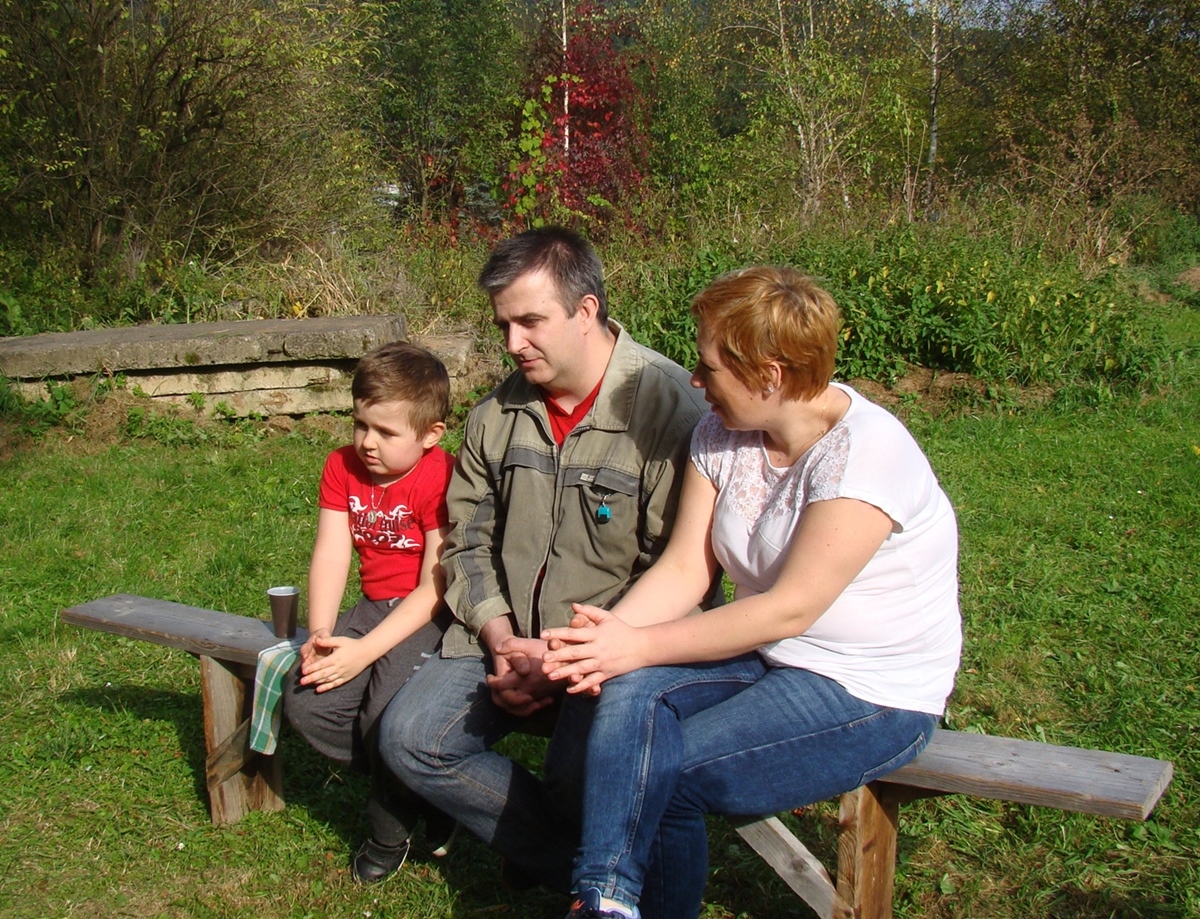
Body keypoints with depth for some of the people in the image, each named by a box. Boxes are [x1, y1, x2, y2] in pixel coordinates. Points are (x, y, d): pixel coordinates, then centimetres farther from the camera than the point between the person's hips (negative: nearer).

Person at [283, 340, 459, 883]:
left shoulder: (441, 480, -16)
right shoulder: (343, 467, 4)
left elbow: (435, 587, -19)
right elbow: (330, 556, -2)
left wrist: (365, 650, -25)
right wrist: (320, 635, -18)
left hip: (433, 615, -7)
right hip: (374, 607, 7)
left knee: (389, 714, -28)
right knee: (305, 704, -14)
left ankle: (389, 833, 3)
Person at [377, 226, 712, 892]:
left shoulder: (670, 409, -14)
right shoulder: (498, 414, 6)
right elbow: (469, 542, 12)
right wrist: (499, 638, -5)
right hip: (508, 638, 6)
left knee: (577, 773, -30)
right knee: (409, 738, -11)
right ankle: (571, 865, 2)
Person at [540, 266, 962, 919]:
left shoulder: (866, 452, -22)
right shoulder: (722, 435, 2)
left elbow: (790, 609, -25)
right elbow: (685, 568, -4)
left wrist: (640, 646, -24)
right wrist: (609, 635, -23)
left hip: (873, 693, -6)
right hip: (764, 657, 6)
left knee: (661, 773, -20)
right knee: (629, 692, -23)